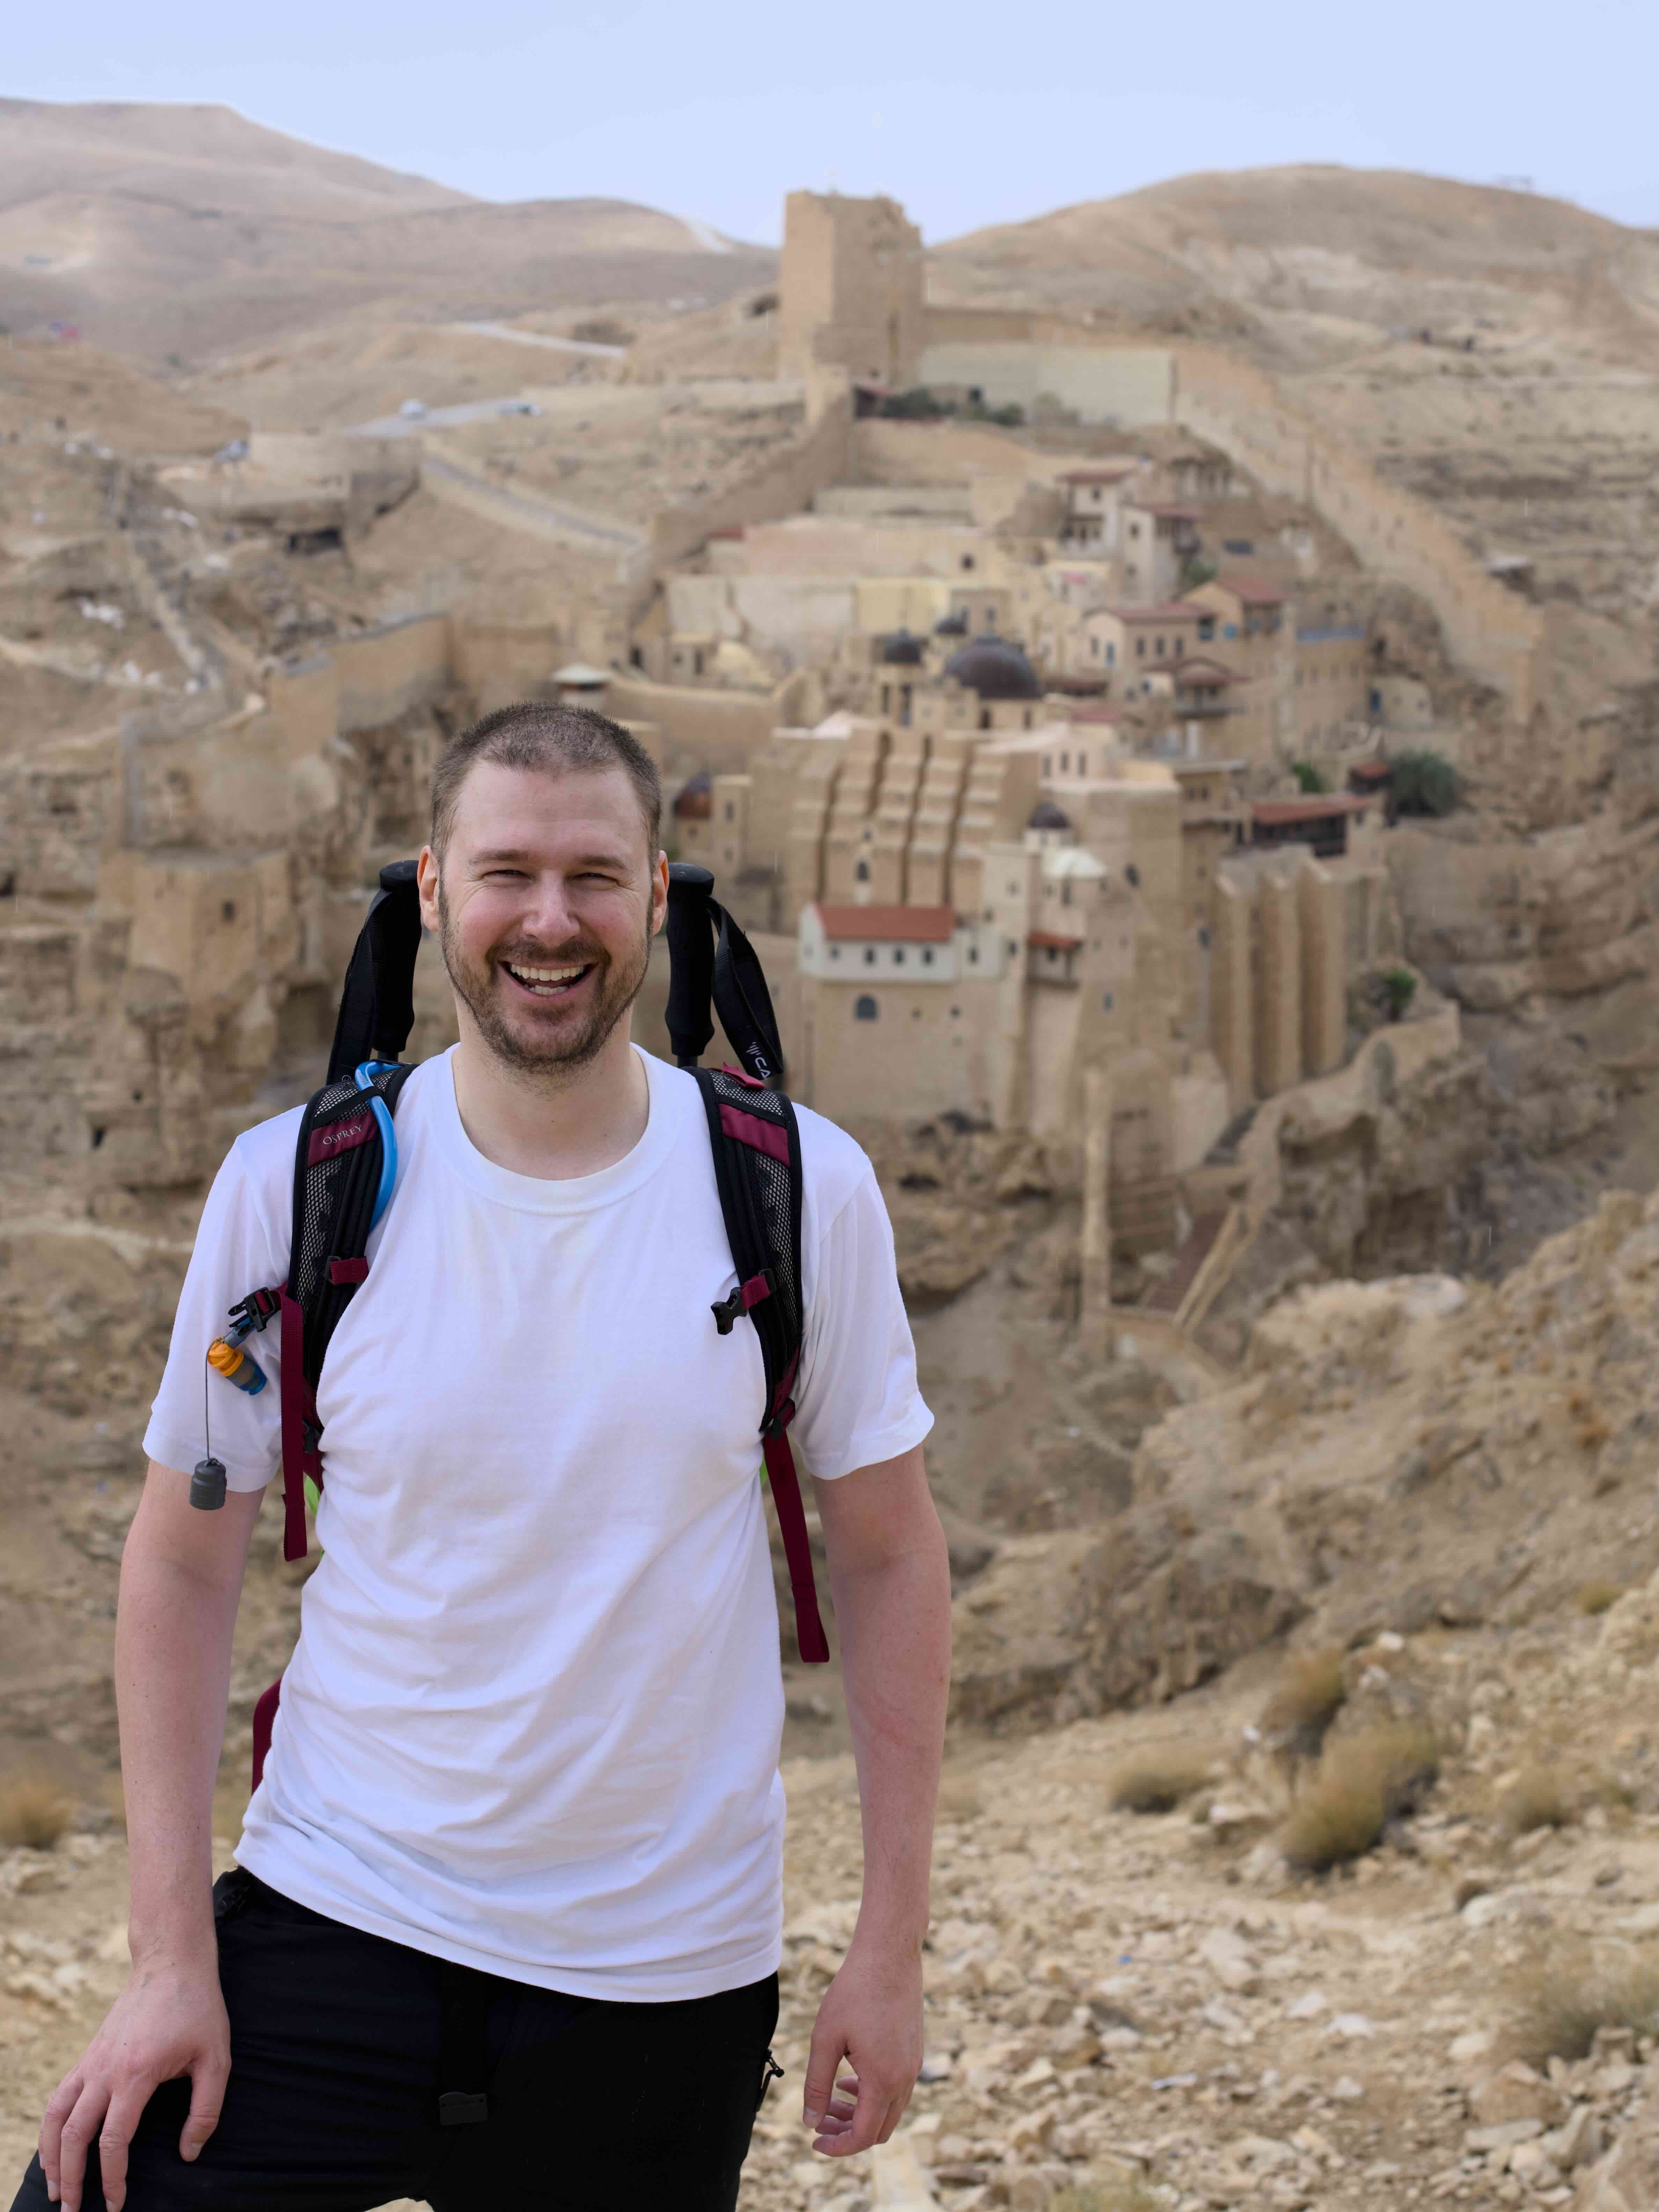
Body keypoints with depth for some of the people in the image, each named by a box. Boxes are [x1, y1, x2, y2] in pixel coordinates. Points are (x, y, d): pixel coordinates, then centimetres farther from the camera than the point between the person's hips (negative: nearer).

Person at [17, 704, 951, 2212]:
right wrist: (171, 1959, -5)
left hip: (669, 1975, 0)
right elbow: (183, 1567, 1)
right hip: (336, 1918, 0)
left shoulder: (801, 1191, -4)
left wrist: (891, 1951, 0)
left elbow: (888, 1557, 2)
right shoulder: (294, 1186, -4)